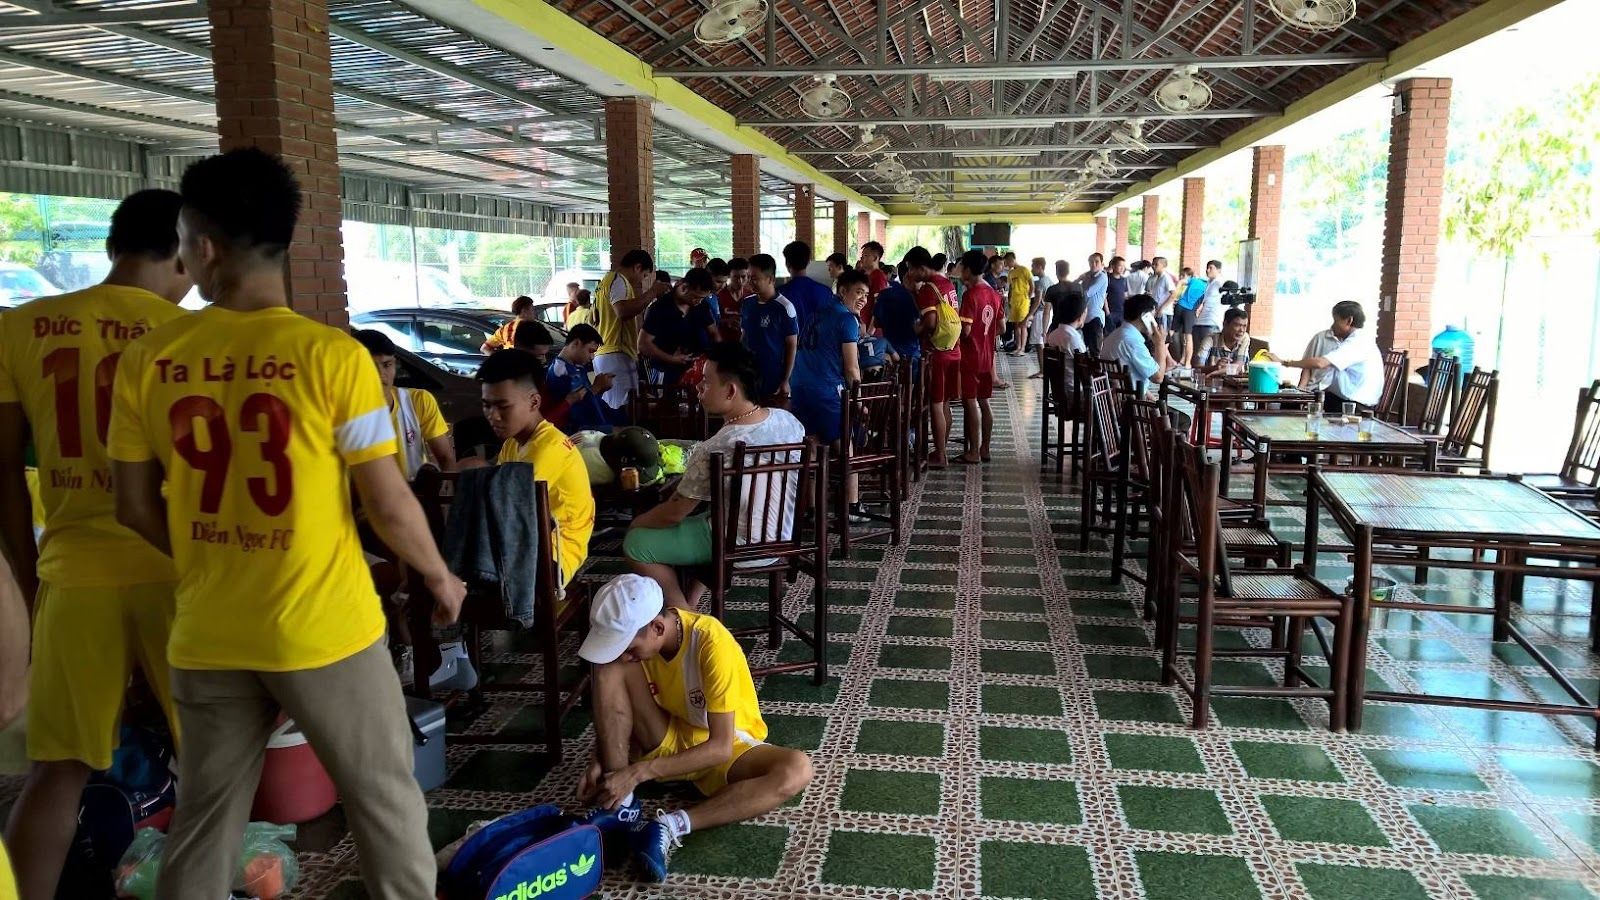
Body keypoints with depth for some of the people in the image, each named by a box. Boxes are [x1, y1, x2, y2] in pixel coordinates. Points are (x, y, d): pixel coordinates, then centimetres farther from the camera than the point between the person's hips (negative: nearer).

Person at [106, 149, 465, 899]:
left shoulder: (147, 361, -4)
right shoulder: (334, 356, -15)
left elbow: (135, 509, 4)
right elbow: (389, 507, -13)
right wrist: (442, 580, 5)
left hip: (208, 636, 4)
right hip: (324, 630, -3)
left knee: (203, 818, 19)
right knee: (385, 798, 14)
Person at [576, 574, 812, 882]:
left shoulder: (712, 644, -31)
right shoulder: (632, 635, -15)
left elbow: (720, 747, -32)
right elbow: (613, 710, -1)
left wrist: (638, 773, -34)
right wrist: (600, 759, -20)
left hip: (726, 747, -4)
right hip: (668, 741, 4)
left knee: (797, 769, -36)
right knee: (609, 667, -21)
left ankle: (671, 827, -35)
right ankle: (620, 806, -20)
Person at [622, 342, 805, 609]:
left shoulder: (713, 451, -28)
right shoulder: (788, 420, -8)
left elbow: (674, 512, -15)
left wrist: (637, 523, 5)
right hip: (781, 537, 8)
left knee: (636, 543, 3)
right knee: (701, 516, 34)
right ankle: (689, 603, 31)